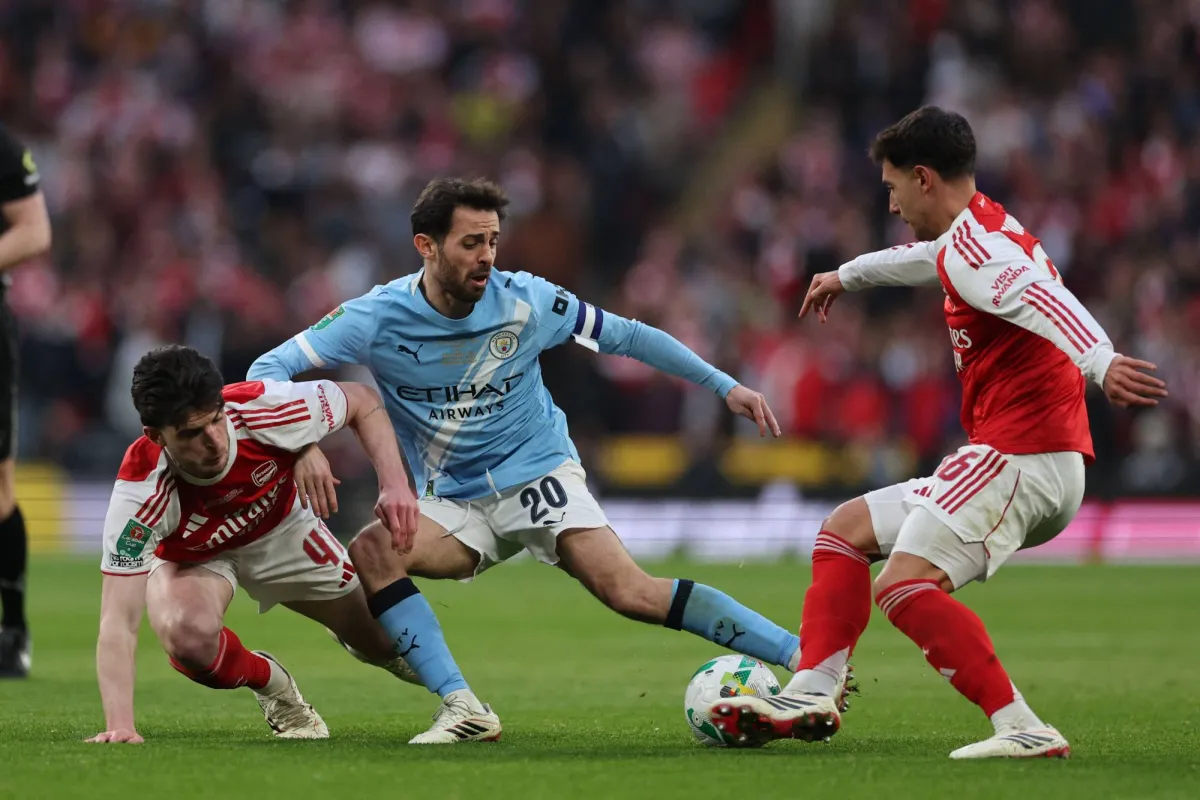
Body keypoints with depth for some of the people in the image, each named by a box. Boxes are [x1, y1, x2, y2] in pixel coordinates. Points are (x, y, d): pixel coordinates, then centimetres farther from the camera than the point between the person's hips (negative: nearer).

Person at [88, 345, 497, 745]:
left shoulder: (263, 410, -36)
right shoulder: (139, 491, -41)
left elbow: (363, 402, -15)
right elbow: (118, 622, -40)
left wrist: (395, 483, -28)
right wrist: (119, 727, -51)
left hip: (281, 529, 2)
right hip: (191, 557, -2)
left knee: (392, 642, 6)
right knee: (190, 636, -35)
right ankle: (267, 680, 2)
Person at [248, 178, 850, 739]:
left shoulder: (524, 301, -10)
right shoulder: (377, 318, -12)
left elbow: (626, 336, 3)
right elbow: (269, 370, -13)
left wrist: (725, 386, 1)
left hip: (538, 476, -2)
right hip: (454, 503, 2)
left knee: (630, 592, -23)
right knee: (370, 552, -28)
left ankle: (802, 657, -22)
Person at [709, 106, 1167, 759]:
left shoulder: (971, 242, -12)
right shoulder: (985, 234, 20)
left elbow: (1041, 296, -32)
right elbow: (927, 260, 44)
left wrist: (1100, 362, -50)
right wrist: (849, 275, 63)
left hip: (1020, 453, -11)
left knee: (906, 583, -25)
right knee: (846, 529, 19)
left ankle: (1023, 730, -30)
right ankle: (810, 697, 12)